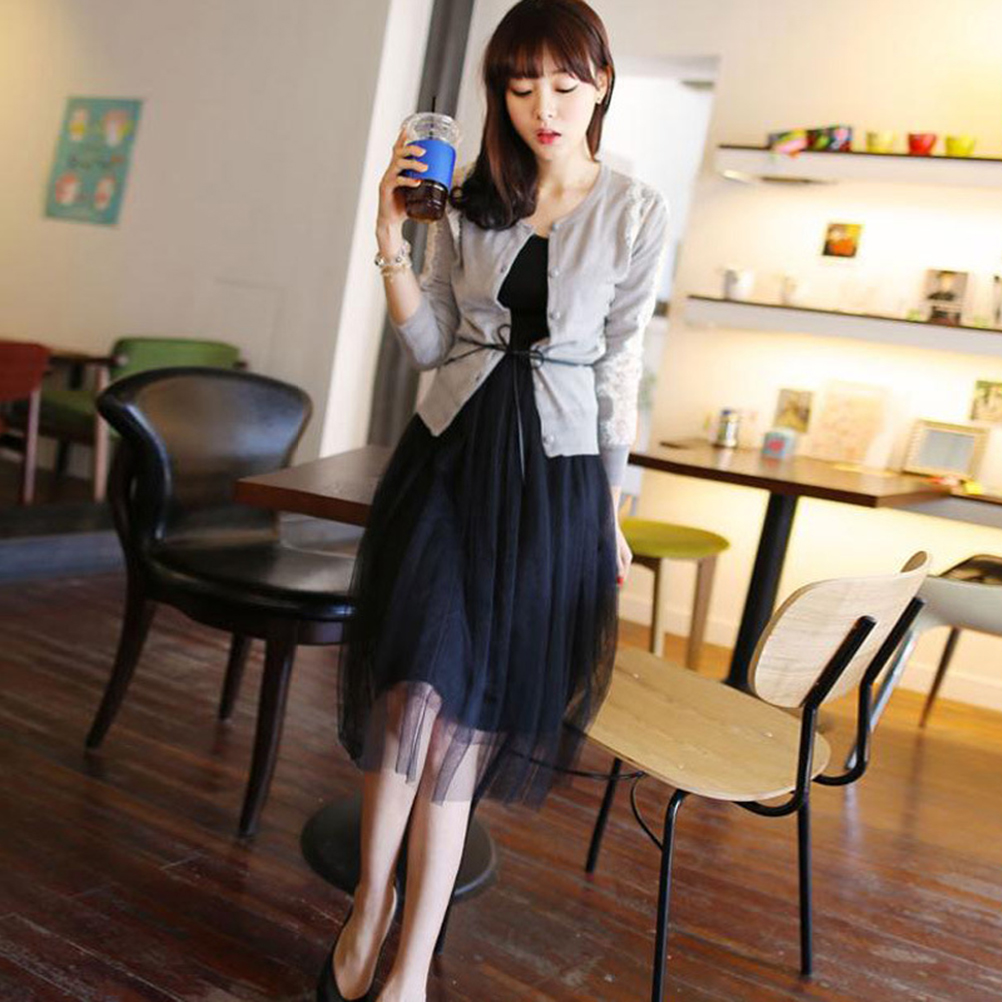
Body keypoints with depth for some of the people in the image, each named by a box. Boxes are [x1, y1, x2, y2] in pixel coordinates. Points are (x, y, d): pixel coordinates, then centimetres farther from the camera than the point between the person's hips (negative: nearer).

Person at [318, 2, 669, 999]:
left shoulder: (636, 212, 1)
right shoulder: (469, 197, 7)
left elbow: (618, 367, 6)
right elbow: (429, 345, 6)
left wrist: (612, 513, 8)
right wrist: (390, 236, -6)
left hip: (555, 470, -1)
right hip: (449, 448, 2)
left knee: (469, 715, 1)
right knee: (418, 684, -9)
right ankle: (372, 902, 17)